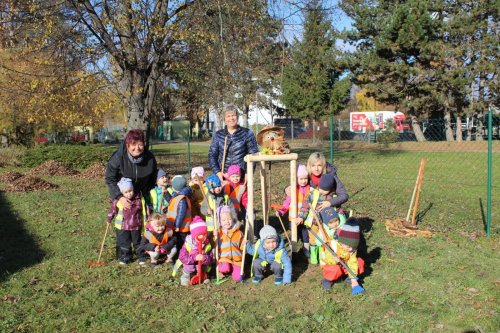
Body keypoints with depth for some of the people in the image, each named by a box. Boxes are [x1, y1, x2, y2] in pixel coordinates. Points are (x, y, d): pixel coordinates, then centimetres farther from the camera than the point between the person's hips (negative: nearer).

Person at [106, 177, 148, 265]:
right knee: (124, 243, 10)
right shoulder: (118, 201, -12)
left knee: (137, 242, 14)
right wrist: (109, 219, 12)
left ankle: (141, 257, 29)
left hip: (136, 226, 0)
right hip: (122, 227, 0)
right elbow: (113, 210, 3)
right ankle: (126, 258, 27)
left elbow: (144, 211, 0)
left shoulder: (140, 199, -11)